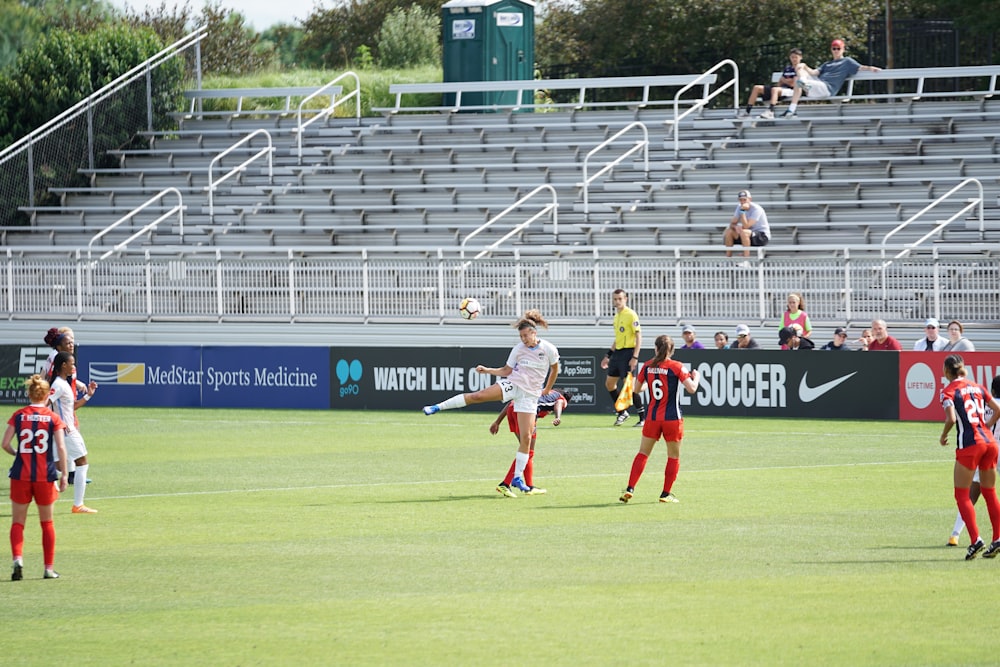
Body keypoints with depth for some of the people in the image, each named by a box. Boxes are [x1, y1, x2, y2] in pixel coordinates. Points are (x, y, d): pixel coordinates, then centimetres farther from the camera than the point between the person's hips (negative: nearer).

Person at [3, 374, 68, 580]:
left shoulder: (18, 416, 0)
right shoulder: (53, 418, -2)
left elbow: (5, 444, -3)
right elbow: (61, 447, -8)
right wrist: (63, 474, -2)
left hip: (21, 475, 0)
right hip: (45, 475, 0)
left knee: (17, 522, 7)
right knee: (47, 522, 14)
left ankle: (18, 559, -17)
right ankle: (49, 568, 16)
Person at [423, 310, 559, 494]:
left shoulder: (549, 349, -3)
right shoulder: (518, 349, 2)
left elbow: (555, 369, 13)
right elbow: (506, 370, 9)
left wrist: (547, 390, 17)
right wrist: (487, 370, -4)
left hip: (530, 395, -1)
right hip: (513, 384, 1)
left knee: (526, 437, -8)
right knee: (478, 395, -23)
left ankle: (517, 478, 0)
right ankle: (438, 407, -19)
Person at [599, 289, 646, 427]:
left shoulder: (631, 315, -10)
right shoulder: (617, 316, 15)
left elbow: (638, 336, -14)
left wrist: (635, 357, -20)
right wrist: (608, 356, 24)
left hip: (628, 353, -9)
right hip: (617, 353, 9)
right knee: (609, 383, 10)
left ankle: (643, 417, -1)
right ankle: (622, 412, 23)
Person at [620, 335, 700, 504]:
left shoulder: (648, 366, 1)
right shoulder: (676, 367, -10)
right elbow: (691, 388, -14)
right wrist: (695, 377, 5)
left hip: (652, 416, 3)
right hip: (672, 418, -3)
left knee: (643, 453, 11)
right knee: (674, 456, 11)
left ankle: (630, 489, 0)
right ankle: (666, 493, 10)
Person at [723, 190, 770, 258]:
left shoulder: (756, 209, -22)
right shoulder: (739, 207, 0)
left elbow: (746, 226, -29)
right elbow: (732, 224, 1)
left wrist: (742, 211, -32)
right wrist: (736, 227, -22)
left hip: (763, 236, -7)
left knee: (743, 232, -36)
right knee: (728, 231, -8)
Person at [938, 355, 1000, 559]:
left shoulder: (949, 392, -5)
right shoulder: (977, 387, 13)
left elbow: (951, 419, -18)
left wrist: (943, 436, -1)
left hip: (969, 445, -6)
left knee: (962, 495, 2)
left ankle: (975, 539, -10)